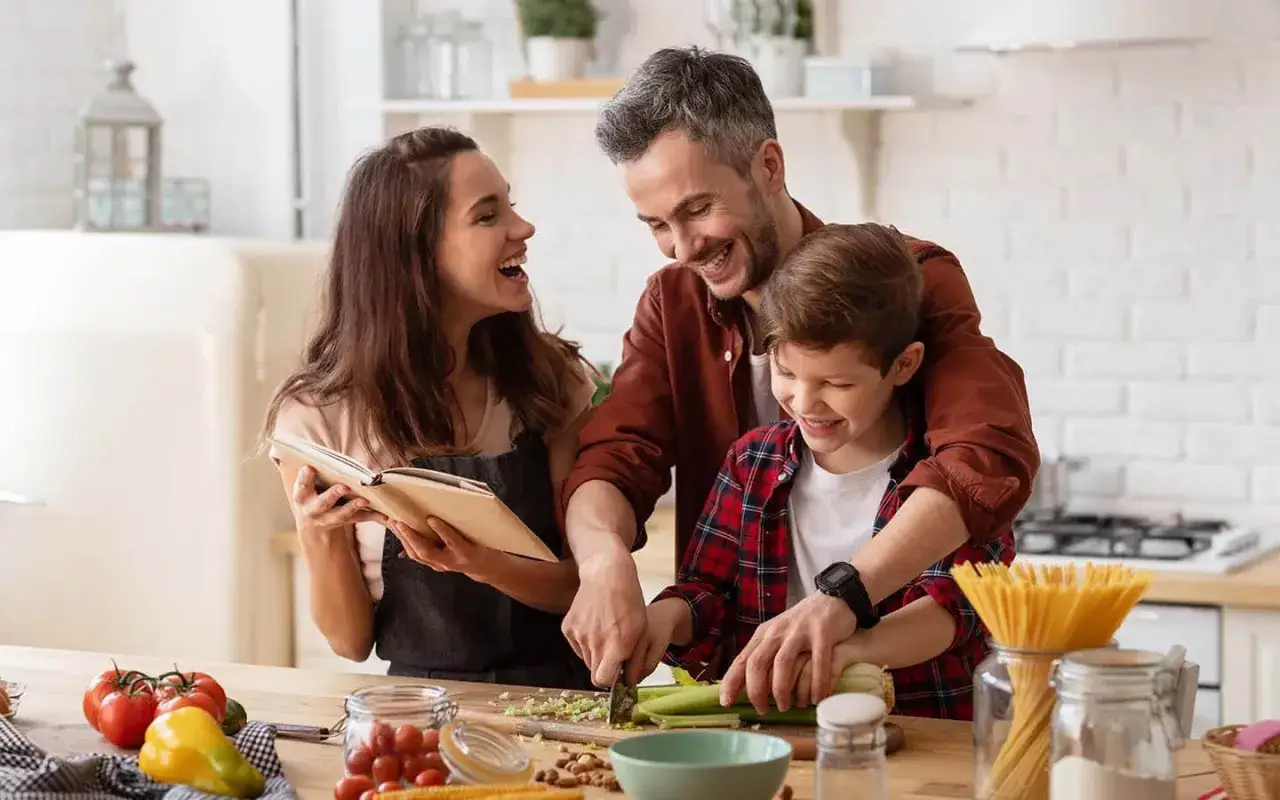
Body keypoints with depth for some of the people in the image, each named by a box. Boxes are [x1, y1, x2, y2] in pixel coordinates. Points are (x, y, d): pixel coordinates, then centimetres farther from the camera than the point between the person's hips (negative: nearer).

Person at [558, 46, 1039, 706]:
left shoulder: (909, 280, -8)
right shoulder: (672, 304, 8)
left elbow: (991, 456, -24)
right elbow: (610, 464, -1)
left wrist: (844, 598, -38)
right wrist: (604, 559, -26)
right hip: (729, 683, 4)